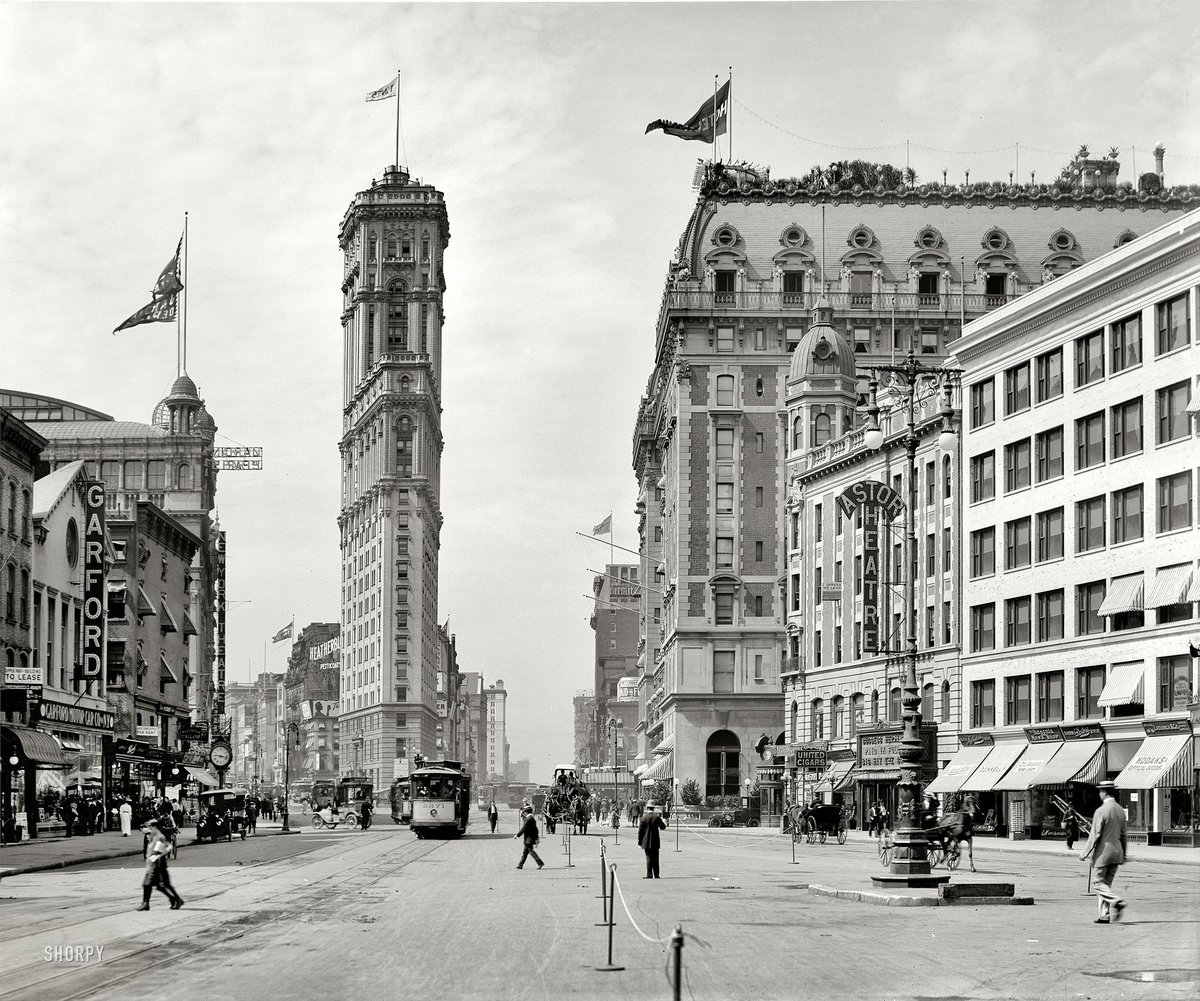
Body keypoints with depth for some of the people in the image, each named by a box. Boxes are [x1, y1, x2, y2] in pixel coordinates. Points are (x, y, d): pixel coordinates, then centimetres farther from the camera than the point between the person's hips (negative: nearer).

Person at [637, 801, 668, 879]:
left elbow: (640, 831, -4)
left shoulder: (644, 818, -7)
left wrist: (639, 842, 3)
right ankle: (656, 875, 10)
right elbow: (663, 827, 6)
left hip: (647, 842, -1)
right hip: (655, 842, 1)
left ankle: (649, 875, -3)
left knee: (649, 858, 2)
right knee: (655, 858, 8)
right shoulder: (657, 817, -6)